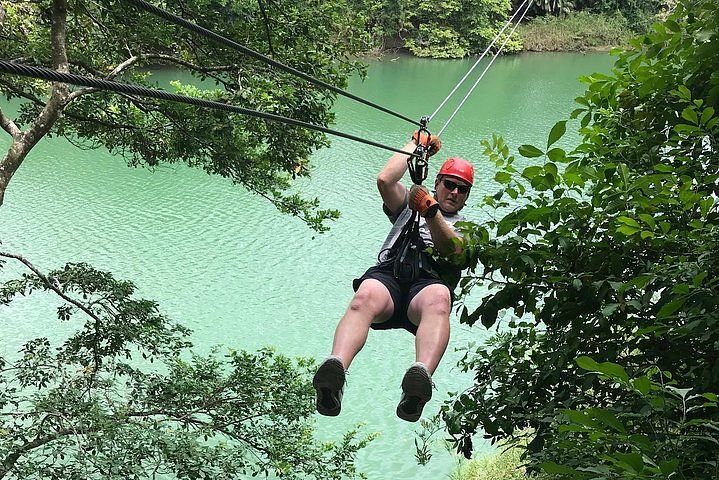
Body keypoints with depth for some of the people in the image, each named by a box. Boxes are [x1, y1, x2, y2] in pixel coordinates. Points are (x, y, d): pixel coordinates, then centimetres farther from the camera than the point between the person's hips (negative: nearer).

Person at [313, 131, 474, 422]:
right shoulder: (409, 206, 38)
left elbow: (451, 248, 7)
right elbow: (385, 180, 18)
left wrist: (431, 212, -8)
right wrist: (416, 144, 28)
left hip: (429, 280, -1)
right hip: (388, 272, 1)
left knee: (438, 300, -41)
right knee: (364, 298, -37)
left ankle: (422, 376, -67)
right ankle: (336, 370, -62)